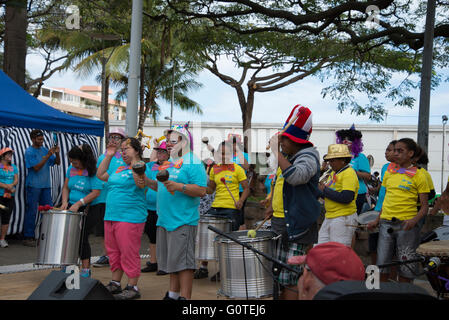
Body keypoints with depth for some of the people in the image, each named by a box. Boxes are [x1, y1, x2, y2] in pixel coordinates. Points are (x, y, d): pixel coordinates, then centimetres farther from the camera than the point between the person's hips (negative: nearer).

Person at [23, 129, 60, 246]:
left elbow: (57, 163, 10)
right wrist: (48, 155, -20)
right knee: (31, 211, -3)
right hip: (33, 186, -6)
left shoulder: (44, 150, 11)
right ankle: (28, 237, 3)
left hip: (46, 185, 6)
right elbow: (36, 167, -16)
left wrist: (57, 153, -9)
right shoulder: (29, 152, -6)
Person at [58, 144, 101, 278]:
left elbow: (95, 192, -19)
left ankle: (86, 270, 0)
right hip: (72, 208, 6)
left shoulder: (93, 171, -13)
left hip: (88, 209, -6)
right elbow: (66, 187, 16)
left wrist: (78, 204, -22)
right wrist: (65, 202, -1)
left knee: (81, 237, -9)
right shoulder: (71, 169, 9)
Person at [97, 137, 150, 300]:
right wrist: (108, 156, 17)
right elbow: (101, 175, 23)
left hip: (130, 218, -8)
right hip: (111, 216, 9)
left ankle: (132, 288, 2)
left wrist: (134, 160, -21)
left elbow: (141, 183, -24)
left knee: (129, 253, -5)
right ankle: (115, 284, 25)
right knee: (114, 252, 14)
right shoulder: (119, 169, 19)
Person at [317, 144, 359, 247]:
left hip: (344, 218, -9)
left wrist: (324, 190, -16)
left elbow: (347, 198, -24)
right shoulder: (333, 173, 15)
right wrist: (319, 189, -1)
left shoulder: (349, 173, -13)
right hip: (329, 217, 9)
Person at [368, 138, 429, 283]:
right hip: (386, 224, 4)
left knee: (406, 266, 2)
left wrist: (414, 221, -19)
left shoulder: (418, 175, -1)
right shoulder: (389, 172, 12)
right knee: (382, 265, 5)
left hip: (406, 225, -4)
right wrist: (377, 220, 12)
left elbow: (424, 206, -2)